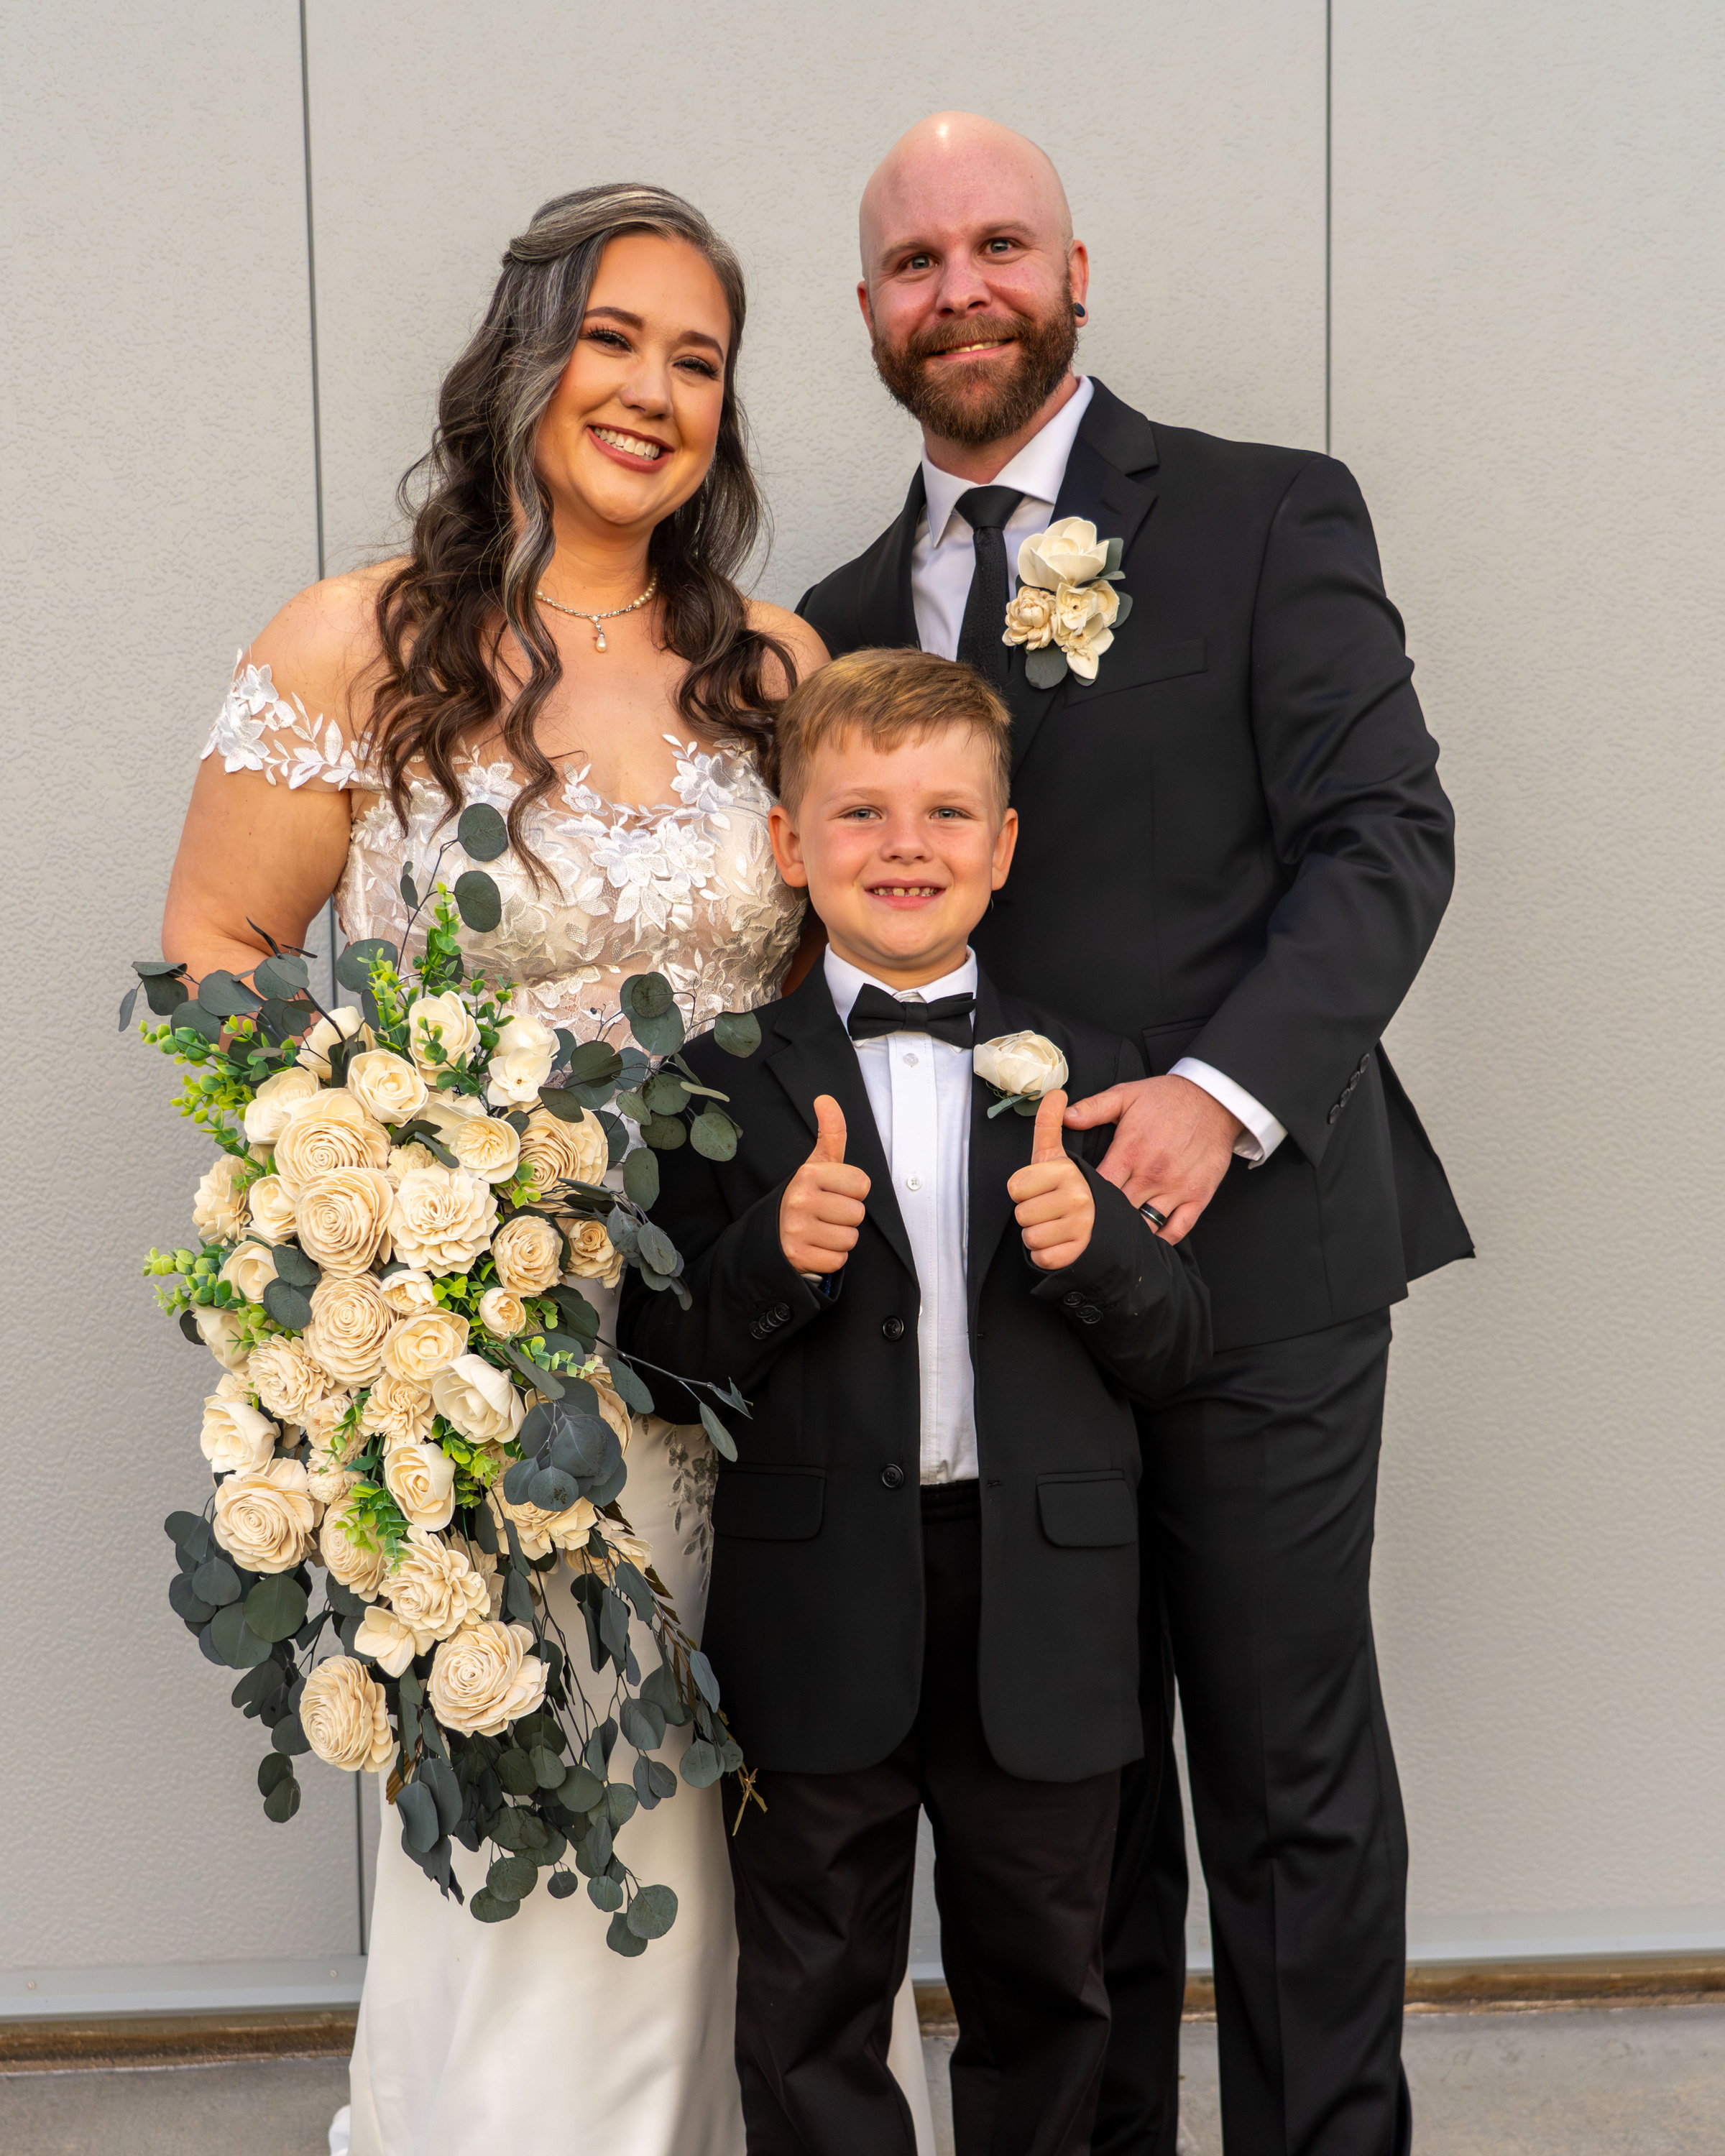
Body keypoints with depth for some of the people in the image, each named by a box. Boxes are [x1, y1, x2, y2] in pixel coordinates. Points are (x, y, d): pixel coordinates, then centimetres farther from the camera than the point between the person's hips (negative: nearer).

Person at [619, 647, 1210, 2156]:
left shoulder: (1085, 1077, 3)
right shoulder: (728, 1084, -2)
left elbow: (1177, 1348, 2)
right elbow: (664, 1351, -4)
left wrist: (1091, 1242, -17)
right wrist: (778, 1253, -21)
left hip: (1039, 1615, 2)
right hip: (820, 1620, -1)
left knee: (1045, 1995, 19)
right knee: (812, 2025, 15)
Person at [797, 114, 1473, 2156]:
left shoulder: (1267, 516, 0)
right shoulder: (852, 613, 13)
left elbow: (1387, 833, -8)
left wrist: (1222, 1090, -21)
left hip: (1246, 1239, -4)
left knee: (1290, 1768, 7)